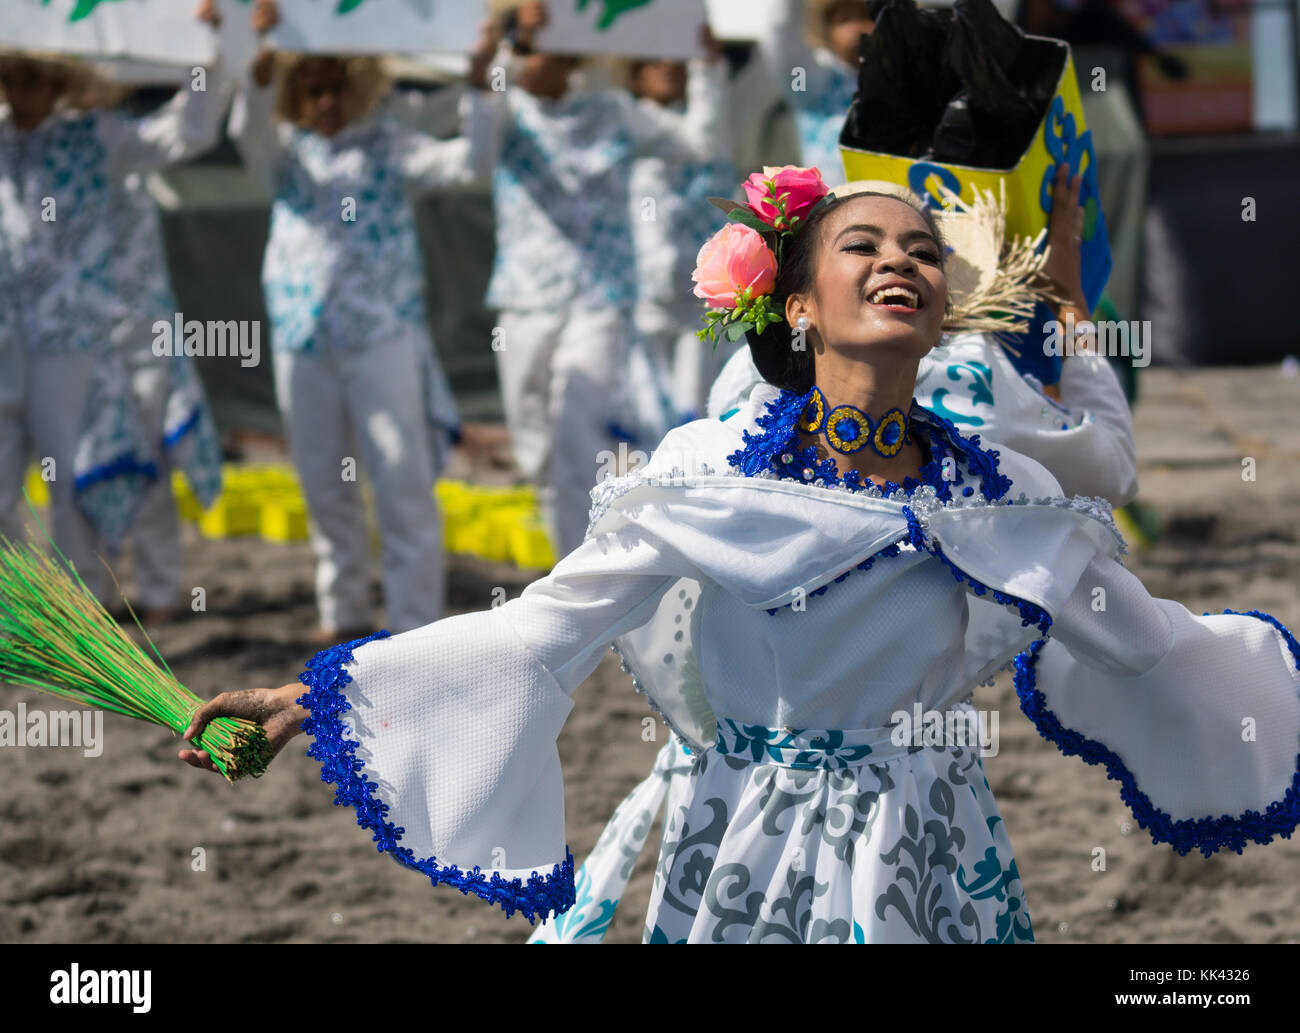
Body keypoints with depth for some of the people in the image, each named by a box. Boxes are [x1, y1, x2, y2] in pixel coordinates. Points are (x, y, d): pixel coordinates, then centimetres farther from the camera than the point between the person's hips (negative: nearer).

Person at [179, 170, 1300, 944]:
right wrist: (318, 700, -15)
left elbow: (1149, 641, 16)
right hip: (752, 860, -2)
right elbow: (536, 630, -9)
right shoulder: (706, 474, -8)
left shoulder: (1010, 500, 0)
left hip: (937, 866, 2)